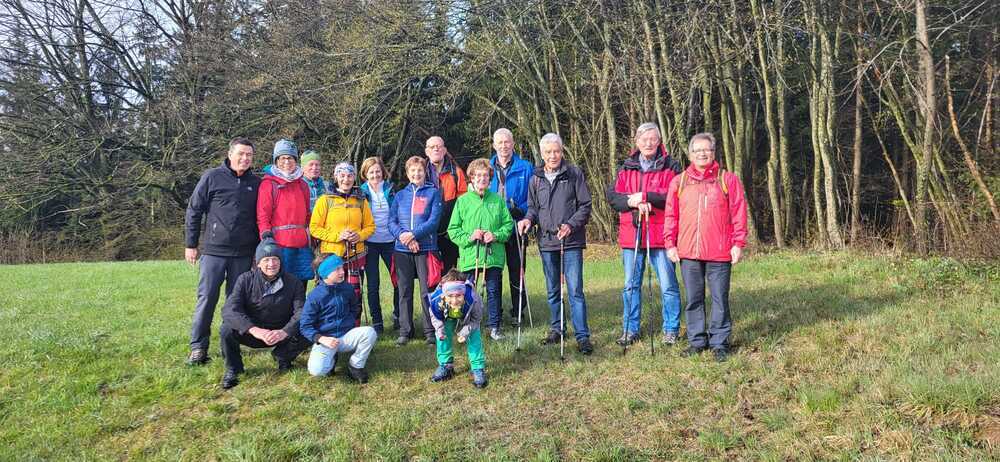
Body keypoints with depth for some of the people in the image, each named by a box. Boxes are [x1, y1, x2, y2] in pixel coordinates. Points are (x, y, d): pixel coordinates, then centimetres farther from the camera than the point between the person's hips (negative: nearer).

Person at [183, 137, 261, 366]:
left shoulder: (256, 183, 7)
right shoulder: (212, 177, -2)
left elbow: (260, 217, 13)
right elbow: (194, 211, 1)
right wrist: (190, 244, 0)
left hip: (243, 254, 3)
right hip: (213, 251, -3)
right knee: (207, 298, -1)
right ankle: (198, 346, 8)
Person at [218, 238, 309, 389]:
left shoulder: (292, 283, -7)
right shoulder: (246, 279, -9)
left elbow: (301, 312, -17)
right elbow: (230, 309, -23)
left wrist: (285, 332, -38)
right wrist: (254, 330, -39)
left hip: (281, 334, 1)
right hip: (251, 333, 0)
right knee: (226, 330, -29)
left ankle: (283, 357, 8)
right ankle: (233, 369, 0)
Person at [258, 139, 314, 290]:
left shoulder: (302, 185, 17)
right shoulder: (269, 183, 0)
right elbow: (263, 215, -5)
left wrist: (311, 240, 17)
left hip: (302, 244, 5)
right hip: (280, 243, -5)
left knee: (301, 288, 8)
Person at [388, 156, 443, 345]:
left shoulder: (433, 193, 5)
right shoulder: (400, 195, 13)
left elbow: (433, 221, -6)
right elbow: (391, 221, 5)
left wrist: (413, 234, -16)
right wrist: (403, 236, -13)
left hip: (426, 248, -3)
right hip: (402, 250, 3)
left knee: (427, 291, -3)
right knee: (404, 291, 6)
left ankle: (430, 331, 7)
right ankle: (405, 331, 15)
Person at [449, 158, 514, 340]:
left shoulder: (498, 199, 6)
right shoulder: (463, 201, 2)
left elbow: (508, 224, 8)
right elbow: (453, 229, 2)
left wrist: (496, 235, -9)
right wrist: (468, 237, -13)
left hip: (494, 255, 1)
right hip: (470, 256, -1)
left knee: (494, 291, 8)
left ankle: (494, 326, 20)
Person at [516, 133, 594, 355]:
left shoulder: (574, 174, -2)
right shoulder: (536, 178, 9)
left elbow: (585, 205, -3)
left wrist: (571, 224, -18)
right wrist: (529, 219, -4)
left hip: (571, 241, -4)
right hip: (546, 242, 4)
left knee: (575, 290, -7)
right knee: (552, 290, 15)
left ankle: (582, 336, -2)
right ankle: (556, 328, 29)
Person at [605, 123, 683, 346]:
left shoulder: (670, 166, 2)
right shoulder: (626, 167, 12)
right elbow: (611, 195, 2)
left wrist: (644, 196, -16)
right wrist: (633, 202, -16)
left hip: (661, 235, -3)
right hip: (631, 235, 4)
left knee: (668, 285, 2)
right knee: (631, 285, 10)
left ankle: (671, 329, 15)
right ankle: (631, 329, 21)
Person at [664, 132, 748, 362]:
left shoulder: (728, 180, 4)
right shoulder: (678, 182, 10)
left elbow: (739, 213, 0)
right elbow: (671, 216, 9)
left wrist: (738, 243, -6)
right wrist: (670, 244, 2)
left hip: (720, 253, -2)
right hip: (688, 252, 2)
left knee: (720, 298, 3)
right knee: (694, 300, 9)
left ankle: (719, 342, 13)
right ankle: (697, 341, 20)